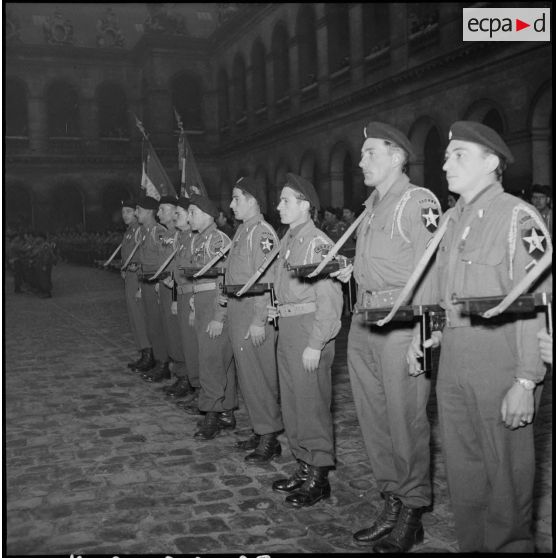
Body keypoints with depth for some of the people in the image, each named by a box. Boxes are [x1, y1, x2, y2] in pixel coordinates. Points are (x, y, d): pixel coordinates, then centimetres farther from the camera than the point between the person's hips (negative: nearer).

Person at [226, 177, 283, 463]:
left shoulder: (261, 232, -15)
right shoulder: (242, 231, 14)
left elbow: (266, 280, -21)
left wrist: (259, 321, -22)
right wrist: (224, 315, 19)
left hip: (255, 321, -9)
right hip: (238, 318, 9)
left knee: (259, 379, -2)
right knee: (247, 378, 15)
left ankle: (270, 438, 9)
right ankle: (260, 432, 26)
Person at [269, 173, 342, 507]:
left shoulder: (318, 244, -15)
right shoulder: (288, 241, 13)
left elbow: (330, 300, -19)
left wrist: (315, 344, -20)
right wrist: (279, 310, 7)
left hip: (310, 331, -9)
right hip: (288, 329, 9)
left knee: (312, 404, 0)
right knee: (291, 402, 15)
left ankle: (319, 477, 13)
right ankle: (305, 466, 29)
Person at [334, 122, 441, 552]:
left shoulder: (418, 201, -8)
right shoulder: (372, 206, 18)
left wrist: (420, 334, -19)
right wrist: (350, 271, 6)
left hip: (401, 324, -8)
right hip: (364, 324, 9)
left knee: (406, 420, 1)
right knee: (373, 417, 13)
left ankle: (412, 513, 17)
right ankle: (393, 502, 28)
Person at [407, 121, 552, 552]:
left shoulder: (518, 217, -9)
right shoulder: (454, 221, 15)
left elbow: (535, 303, -15)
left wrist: (526, 382, -19)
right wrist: (426, 336, 10)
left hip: (497, 358, -7)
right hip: (452, 357, 8)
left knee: (506, 474, 6)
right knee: (462, 469, 16)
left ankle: (510, 545, 24)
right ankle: (472, 544, 32)